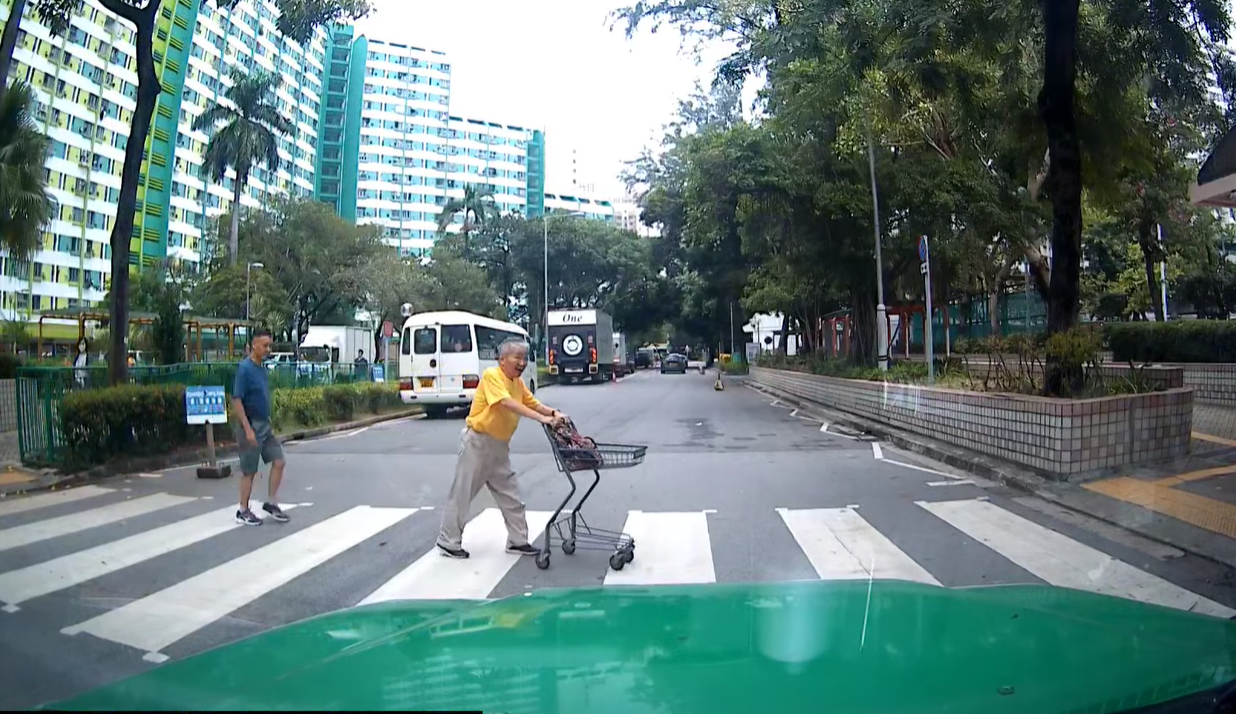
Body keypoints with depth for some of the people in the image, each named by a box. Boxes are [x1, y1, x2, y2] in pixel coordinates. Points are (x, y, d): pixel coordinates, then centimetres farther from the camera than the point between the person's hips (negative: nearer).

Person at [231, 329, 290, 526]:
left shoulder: (261, 368, 9)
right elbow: (236, 400, -20)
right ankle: (243, 511, 16)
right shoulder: (245, 368, -17)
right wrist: (248, 429, -23)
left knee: (278, 461, 5)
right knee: (249, 471, 2)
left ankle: (271, 503, 16)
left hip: (265, 425, 8)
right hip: (251, 426, -8)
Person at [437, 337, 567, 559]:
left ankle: (518, 541, 18)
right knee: (463, 493, 2)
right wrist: (541, 418, -37)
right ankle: (448, 542, 15)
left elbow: (533, 404, 13)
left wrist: (554, 413, -9)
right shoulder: (492, 375, -18)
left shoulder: (518, 383, 7)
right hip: (478, 441, -8)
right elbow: (507, 403, -31)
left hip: (500, 445, 8)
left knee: (510, 495, 9)